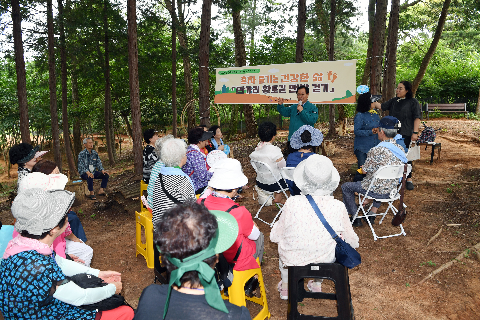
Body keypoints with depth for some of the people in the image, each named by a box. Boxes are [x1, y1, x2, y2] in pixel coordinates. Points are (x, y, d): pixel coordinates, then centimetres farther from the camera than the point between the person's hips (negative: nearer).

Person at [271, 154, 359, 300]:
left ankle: (285, 287, 48)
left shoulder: (292, 203, -25)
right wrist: (354, 242, 20)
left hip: (292, 260, -1)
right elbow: (352, 241, -4)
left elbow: (275, 237, -10)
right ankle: (317, 285, 46)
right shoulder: (338, 207, -21)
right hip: (325, 260, 1)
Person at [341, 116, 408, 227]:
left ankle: (355, 218, 21)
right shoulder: (401, 149, -3)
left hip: (377, 191, -7)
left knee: (346, 187, 13)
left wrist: (363, 168, 7)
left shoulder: (377, 150, -26)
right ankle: (373, 213, 41)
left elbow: (364, 170, -15)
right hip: (392, 190, 7)